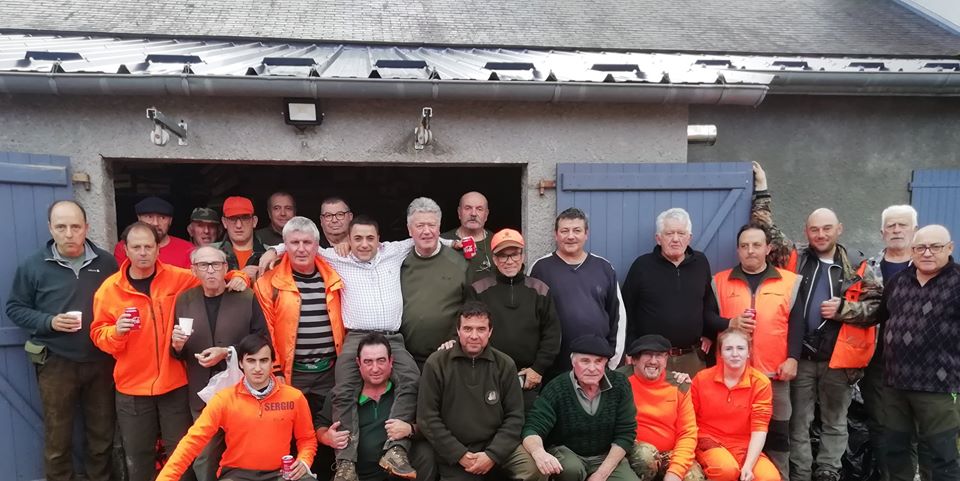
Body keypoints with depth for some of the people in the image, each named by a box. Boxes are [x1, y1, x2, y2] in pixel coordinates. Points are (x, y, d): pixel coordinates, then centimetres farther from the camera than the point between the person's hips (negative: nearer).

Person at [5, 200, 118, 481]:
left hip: (101, 361, 2)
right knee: (57, 439, 10)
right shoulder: (32, 266, -3)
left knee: (103, 434, 15)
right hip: (56, 363, -1)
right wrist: (49, 322, -15)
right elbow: (14, 308, 1)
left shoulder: (106, 262, 0)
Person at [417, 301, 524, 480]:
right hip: (454, 456, -2)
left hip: (497, 448, 2)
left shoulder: (505, 365, 0)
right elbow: (427, 418, -4)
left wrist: (492, 455, -10)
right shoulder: (436, 363, -5)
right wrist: (459, 454, -9)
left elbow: (514, 416, 1)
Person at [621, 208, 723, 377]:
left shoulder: (701, 263, 8)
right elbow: (627, 310, 0)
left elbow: (709, 305, 20)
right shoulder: (642, 265, -2)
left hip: (692, 357, 3)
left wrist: (708, 334, 11)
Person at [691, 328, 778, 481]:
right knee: (727, 469, -34)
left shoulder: (760, 383, -5)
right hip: (709, 440, -1)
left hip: (744, 445, 2)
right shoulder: (702, 378, -5)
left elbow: (759, 428, -10)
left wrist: (748, 465, -20)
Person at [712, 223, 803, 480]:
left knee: (777, 434, 10)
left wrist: (792, 358, -6)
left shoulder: (789, 281, 6)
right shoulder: (720, 281, 6)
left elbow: (796, 323, 2)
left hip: (774, 372, 0)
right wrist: (730, 323, -13)